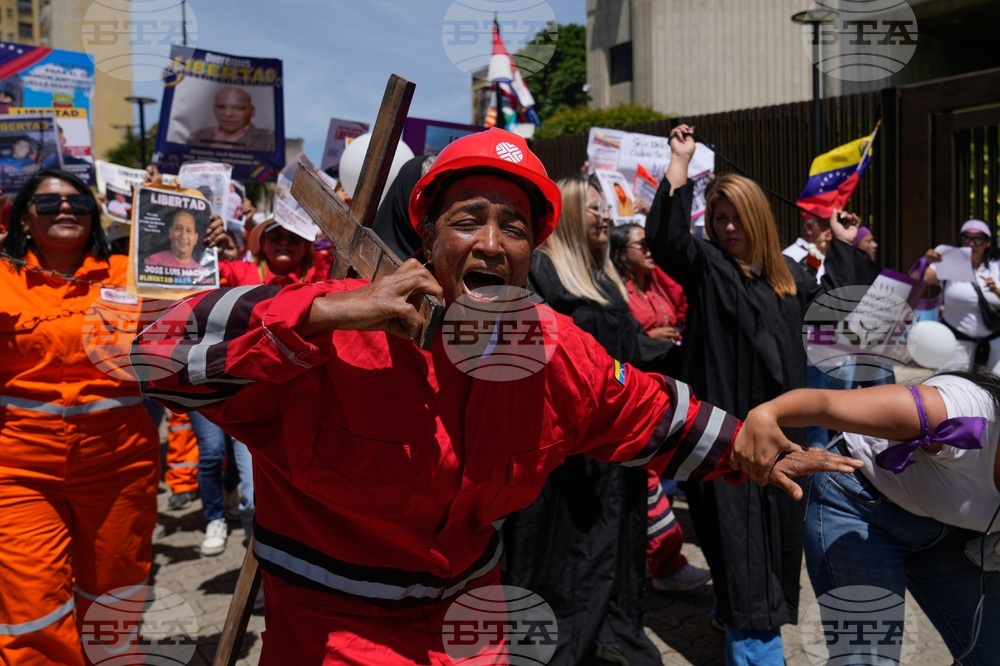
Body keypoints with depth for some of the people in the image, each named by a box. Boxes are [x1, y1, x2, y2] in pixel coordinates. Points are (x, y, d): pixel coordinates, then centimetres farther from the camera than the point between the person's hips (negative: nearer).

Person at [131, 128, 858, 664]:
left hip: (467, 607, 4)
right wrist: (327, 311, -39)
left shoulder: (562, 355, -10)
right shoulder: (338, 339, -25)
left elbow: (664, 418, 6)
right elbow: (163, 351, -29)